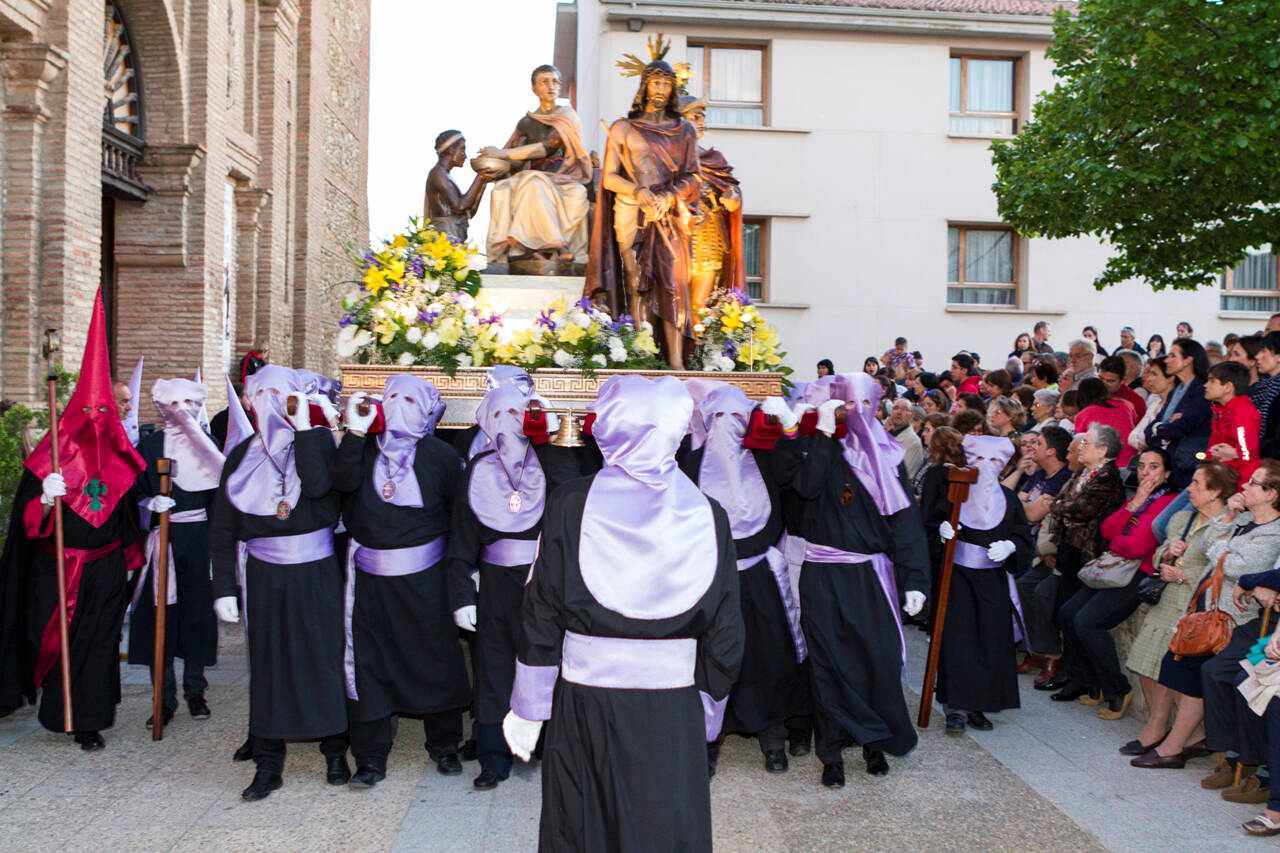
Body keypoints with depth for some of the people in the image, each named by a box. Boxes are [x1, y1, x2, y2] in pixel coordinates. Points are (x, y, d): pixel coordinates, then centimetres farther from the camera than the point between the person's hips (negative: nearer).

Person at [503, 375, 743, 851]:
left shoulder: (570, 506, -9)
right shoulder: (708, 517, -6)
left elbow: (541, 618, -7)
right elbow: (723, 634, -2)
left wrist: (527, 711, 3)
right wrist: (707, 722, 10)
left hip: (584, 704, 0)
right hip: (673, 712, 1)